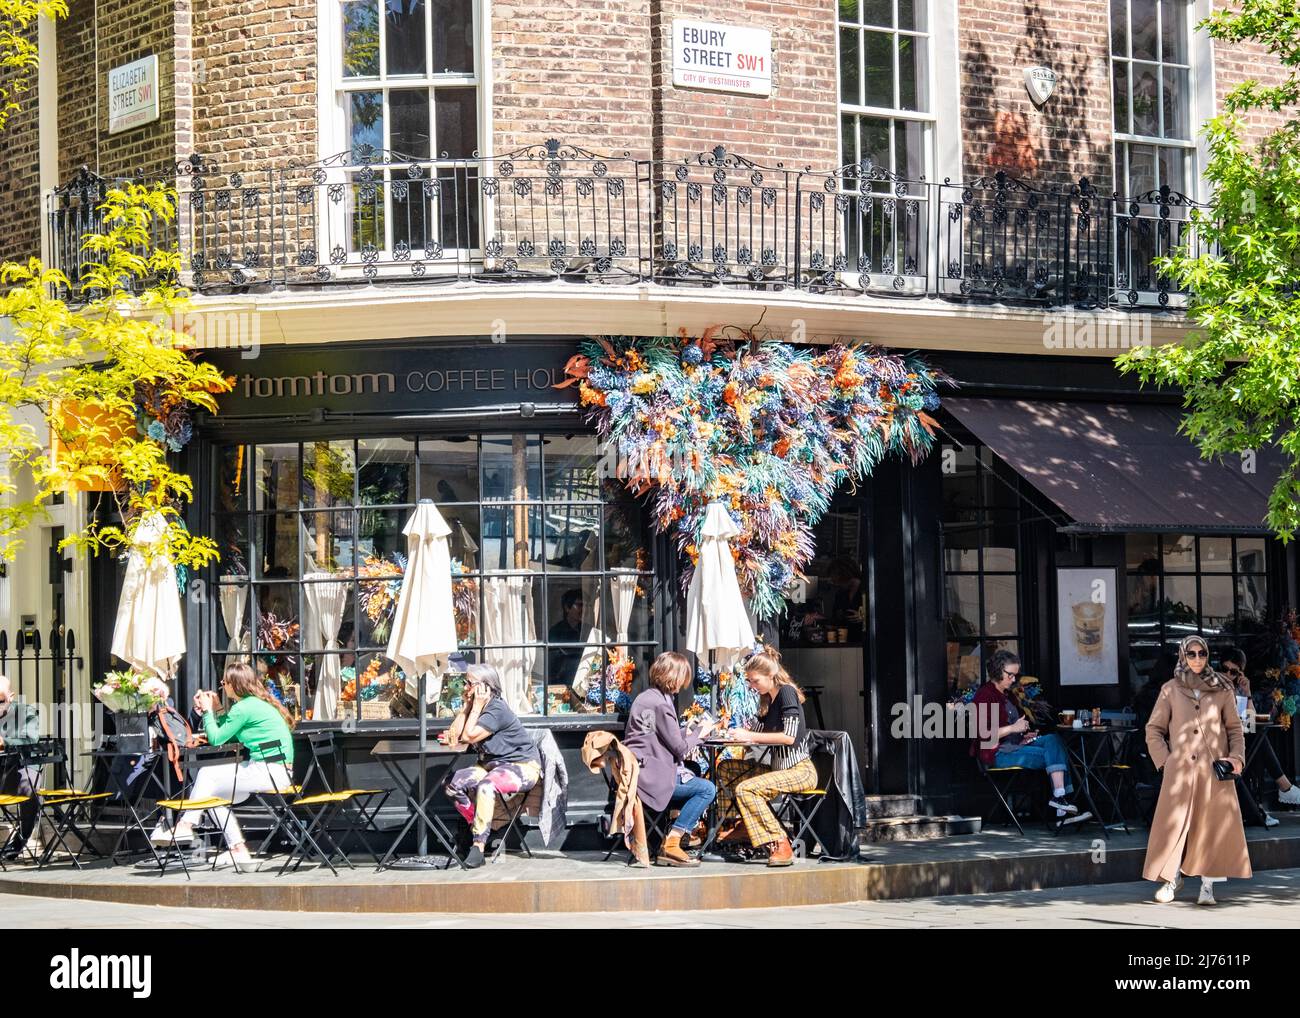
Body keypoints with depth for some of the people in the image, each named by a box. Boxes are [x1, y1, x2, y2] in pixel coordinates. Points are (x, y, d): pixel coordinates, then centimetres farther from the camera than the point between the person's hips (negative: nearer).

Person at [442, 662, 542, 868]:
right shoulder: (476, 706, 7)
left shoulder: (497, 709, -19)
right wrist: (467, 705, -3)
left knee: (486, 786, -38)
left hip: (522, 766, -9)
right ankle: (477, 827, 4)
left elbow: (469, 736, -24)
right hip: (492, 764, 9)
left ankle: (479, 845, -38)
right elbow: (454, 737, -4)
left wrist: (477, 706, -18)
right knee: (451, 784, -10)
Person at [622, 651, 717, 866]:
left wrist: (691, 732, 13)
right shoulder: (661, 704, -16)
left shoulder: (645, 697, 17)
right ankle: (671, 844, -13)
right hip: (651, 775, -11)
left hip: (636, 771, 11)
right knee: (707, 789, -13)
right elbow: (679, 748, -12)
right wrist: (699, 733, 5)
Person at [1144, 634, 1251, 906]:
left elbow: (1234, 728, 12)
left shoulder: (1222, 690, 9)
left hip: (1215, 770, 0)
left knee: (1214, 825, -3)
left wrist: (1236, 757, -4)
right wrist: (1165, 760, -2)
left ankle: (1208, 885, 3)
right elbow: (1154, 730, 9)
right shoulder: (1170, 690, 7)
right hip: (1180, 770, 0)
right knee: (1174, 824, -2)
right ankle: (1172, 878, 14)